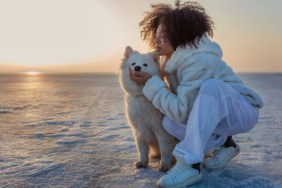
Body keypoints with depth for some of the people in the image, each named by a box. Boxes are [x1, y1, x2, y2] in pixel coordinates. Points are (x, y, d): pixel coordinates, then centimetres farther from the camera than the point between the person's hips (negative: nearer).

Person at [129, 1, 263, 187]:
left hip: (242, 111, -8)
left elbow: (182, 111, -29)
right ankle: (225, 144, 3)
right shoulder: (175, 58, -1)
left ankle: (190, 163, -36)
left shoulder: (199, 61, -28)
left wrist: (151, 83, -23)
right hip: (217, 116, 8)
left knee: (211, 85, -38)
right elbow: (181, 104, 10)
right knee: (170, 122, -15)